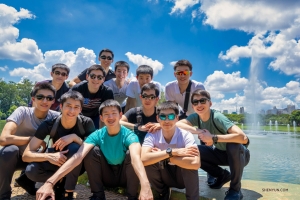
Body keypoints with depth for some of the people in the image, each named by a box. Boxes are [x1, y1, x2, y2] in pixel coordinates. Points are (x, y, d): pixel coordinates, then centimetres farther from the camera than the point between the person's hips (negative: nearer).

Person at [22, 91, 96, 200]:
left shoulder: (86, 123, -19)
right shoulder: (49, 125, -18)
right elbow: (26, 155, -20)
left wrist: (74, 137, -35)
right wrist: (49, 156, -40)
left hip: (77, 165, -1)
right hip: (58, 162, 1)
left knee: (74, 147, -34)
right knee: (31, 171, -28)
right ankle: (62, 182, -2)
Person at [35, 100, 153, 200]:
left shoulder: (129, 135, -23)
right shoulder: (97, 135, -16)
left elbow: (136, 157, -45)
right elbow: (78, 156, -31)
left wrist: (145, 186, -64)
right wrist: (50, 182, -45)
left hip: (126, 176, -2)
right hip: (106, 176, 2)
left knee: (130, 153, -32)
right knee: (93, 150, -23)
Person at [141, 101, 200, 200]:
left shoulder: (186, 135, -23)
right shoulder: (152, 135, -17)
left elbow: (195, 163, -39)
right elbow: (144, 159, -35)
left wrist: (163, 156, -32)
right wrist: (172, 152, -35)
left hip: (183, 177, -2)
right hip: (164, 177, 3)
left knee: (190, 163, -33)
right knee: (149, 161, -26)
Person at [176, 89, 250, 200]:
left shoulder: (217, 117, -30)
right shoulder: (196, 117, -13)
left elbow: (243, 138, -41)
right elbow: (177, 124, -28)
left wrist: (213, 138, -38)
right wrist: (199, 131, -35)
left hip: (239, 155, -5)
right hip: (221, 154, 5)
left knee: (233, 144, -37)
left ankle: (235, 189, -15)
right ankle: (222, 175, 9)